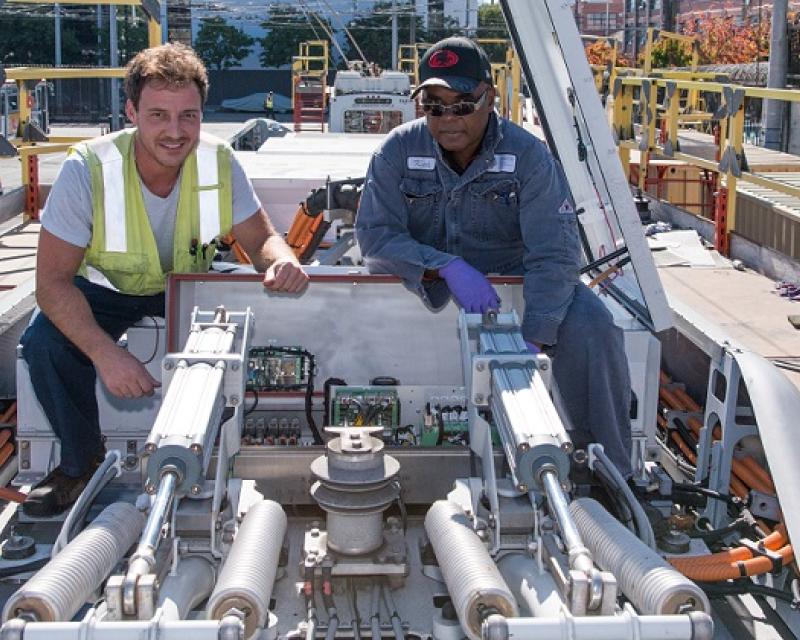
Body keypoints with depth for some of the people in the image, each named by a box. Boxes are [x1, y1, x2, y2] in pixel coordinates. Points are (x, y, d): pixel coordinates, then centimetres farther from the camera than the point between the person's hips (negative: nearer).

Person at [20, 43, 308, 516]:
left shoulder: (220, 164, -20)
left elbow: (261, 238, -9)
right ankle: (82, 460, -2)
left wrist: (282, 262, -36)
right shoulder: (88, 170, -28)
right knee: (46, 341, -29)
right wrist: (105, 353, -42)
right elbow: (52, 280, -27)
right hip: (105, 289, -2)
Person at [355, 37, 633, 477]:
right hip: (420, 285, 1)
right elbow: (375, 235, -16)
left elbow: (554, 255, -21)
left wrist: (533, 341, -35)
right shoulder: (398, 151, -8)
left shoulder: (529, 157, -14)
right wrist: (447, 267, -32)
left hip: (512, 277, -1)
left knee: (591, 328, -26)